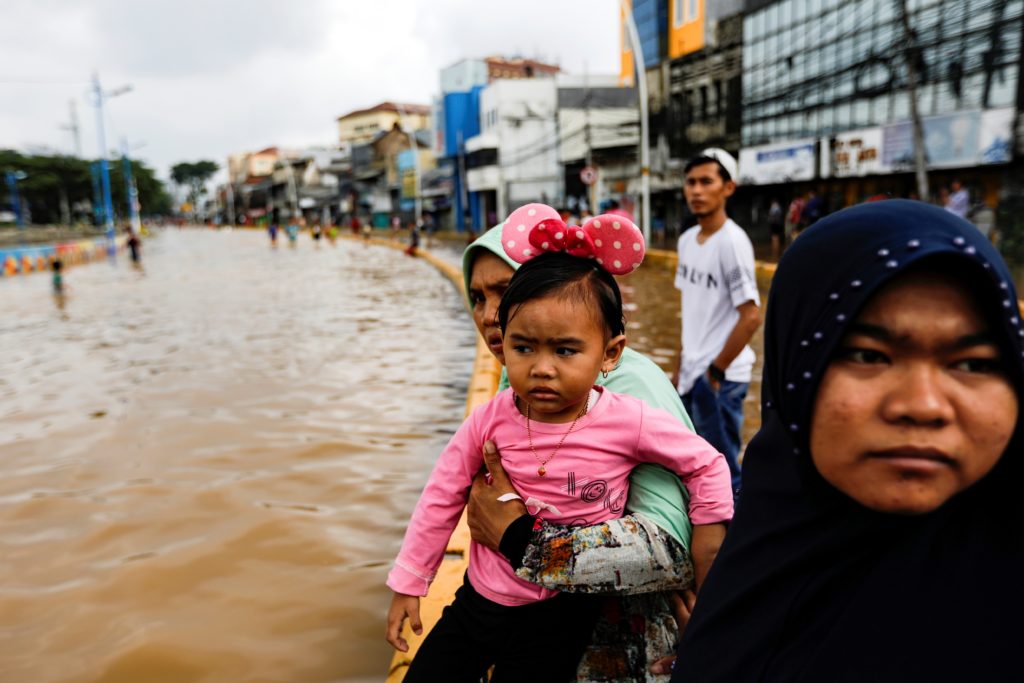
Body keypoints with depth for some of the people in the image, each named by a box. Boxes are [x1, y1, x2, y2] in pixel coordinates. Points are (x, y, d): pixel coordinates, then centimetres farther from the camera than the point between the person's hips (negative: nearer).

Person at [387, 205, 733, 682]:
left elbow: (706, 464, -5)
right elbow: (441, 500, -3)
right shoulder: (490, 421, -15)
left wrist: (707, 547, -2)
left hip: (556, 622, -2)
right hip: (477, 601, 3)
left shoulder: (628, 422, -22)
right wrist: (408, 584, 3)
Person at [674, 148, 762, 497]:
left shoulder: (732, 241, -17)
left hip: (721, 378, -8)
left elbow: (751, 316, -20)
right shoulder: (686, 239, 8)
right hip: (692, 373, 8)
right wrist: (681, 365, 15)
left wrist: (716, 371, -16)